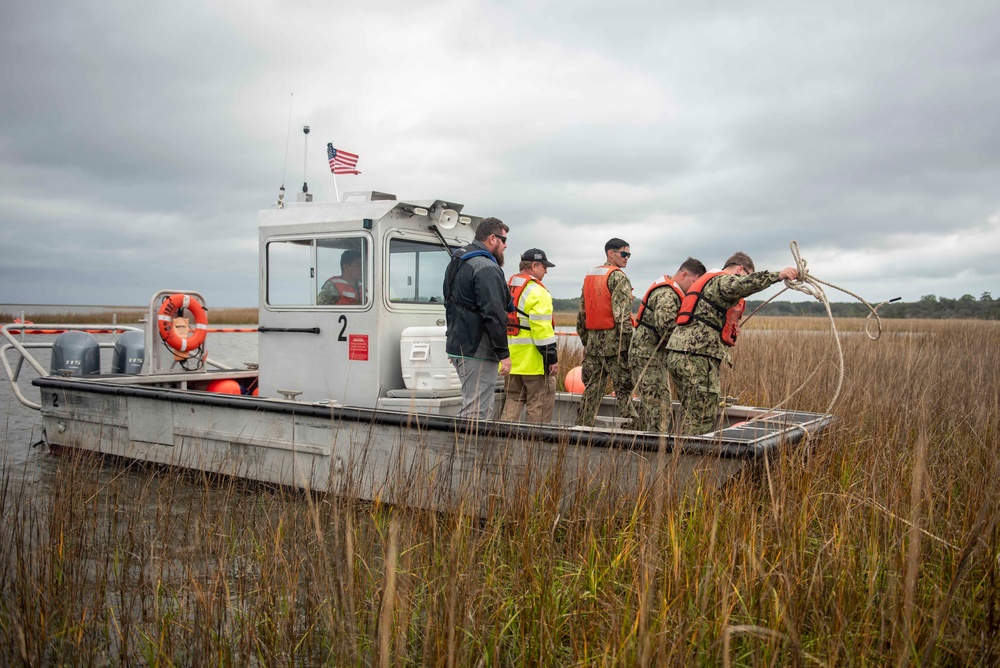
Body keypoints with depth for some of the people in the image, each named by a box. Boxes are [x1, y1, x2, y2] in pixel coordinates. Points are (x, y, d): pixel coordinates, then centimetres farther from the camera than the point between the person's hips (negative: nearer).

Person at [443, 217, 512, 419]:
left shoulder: (457, 263, 18)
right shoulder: (487, 269, -15)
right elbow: (493, 314, -21)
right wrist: (503, 353, -18)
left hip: (458, 345, 10)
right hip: (477, 351, -10)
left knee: (471, 407, 17)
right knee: (477, 412, -8)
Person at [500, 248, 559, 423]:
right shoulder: (537, 291, -14)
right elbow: (542, 329, -20)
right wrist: (552, 358, -14)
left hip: (511, 360, 8)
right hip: (533, 362, -8)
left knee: (513, 399, 16)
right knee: (539, 405, 1)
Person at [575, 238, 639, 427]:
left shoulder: (589, 276, 15)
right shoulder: (618, 277, -8)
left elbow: (581, 314, 16)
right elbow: (622, 314, -17)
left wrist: (585, 341, 21)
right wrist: (629, 344, -14)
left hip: (593, 342, 7)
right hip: (614, 342, -7)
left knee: (591, 389, 11)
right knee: (624, 390, -3)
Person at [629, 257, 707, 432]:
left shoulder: (669, 291, 16)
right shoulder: (666, 295, -18)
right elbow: (667, 329, -29)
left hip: (654, 356, 11)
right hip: (648, 356, -11)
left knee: (648, 405, 16)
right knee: (659, 409, -12)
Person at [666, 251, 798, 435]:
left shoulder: (706, 282, 30)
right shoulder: (723, 280, -2)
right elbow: (743, 284, -27)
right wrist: (778, 275, -30)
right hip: (697, 357, -10)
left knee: (690, 419, 15)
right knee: (701, 423, -8)